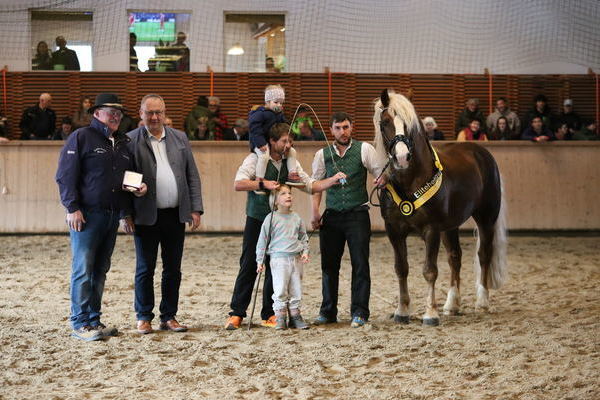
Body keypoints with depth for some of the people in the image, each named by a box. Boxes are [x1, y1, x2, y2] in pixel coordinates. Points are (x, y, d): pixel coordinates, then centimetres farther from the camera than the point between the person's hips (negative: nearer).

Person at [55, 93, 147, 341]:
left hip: (112, 216, 7)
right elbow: (65, 175, -7)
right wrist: (72, 208, -14)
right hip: (87, 214, -7)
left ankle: (94, 321, 16)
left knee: (100, 270, 10)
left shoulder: (122, 143, 19)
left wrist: (139, 187, 6)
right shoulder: (81, 137, -2)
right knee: (83, 269, -7)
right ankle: (80, 324, -3)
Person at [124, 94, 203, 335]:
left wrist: (196, 209, 3)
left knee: (173, 269, 8)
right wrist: (126, 214, -6)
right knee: (145, 269, 4)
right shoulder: (130, 141, -1)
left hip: (176, 215, 3)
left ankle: (169, 316, 17)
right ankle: (144, 317, 15)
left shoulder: (180, 139, 10)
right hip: (146, 216, -3)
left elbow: (192, 176, 10)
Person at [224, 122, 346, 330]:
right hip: (256, 220, -4)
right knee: (248, 266, -4)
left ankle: (269, 314, 12)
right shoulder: (256, 159, -8)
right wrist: (263, 184, -29)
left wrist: (333, 180, -7)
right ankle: (237, 313, 2)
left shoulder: (290, 163, 8)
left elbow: (311, 186, 7)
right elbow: (238, 184, -19)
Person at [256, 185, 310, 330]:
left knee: (296, 289, 7)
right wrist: (260, 260, -2)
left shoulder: (296, 218, 9)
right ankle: (280, 318, 1)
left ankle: (295, 316, 16)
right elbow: (262, 240, 0)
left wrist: (305, 251, 3)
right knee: (280, 290, -7)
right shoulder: (271, 218, -4)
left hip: (296, 258, 4)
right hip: (279, 258, -4)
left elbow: (303, 237, 19)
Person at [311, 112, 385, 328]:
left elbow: (380, 173, 0)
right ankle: (328, 311, 18)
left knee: (360, 264, -2)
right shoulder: (323, 154, 7)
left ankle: (359, 312, 4)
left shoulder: (364, 150, 0)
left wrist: (383, 179, -24)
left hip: (357, 214, -2)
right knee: (329, 264, 7)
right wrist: (315, 212, -1)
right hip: (331, 216, 3)